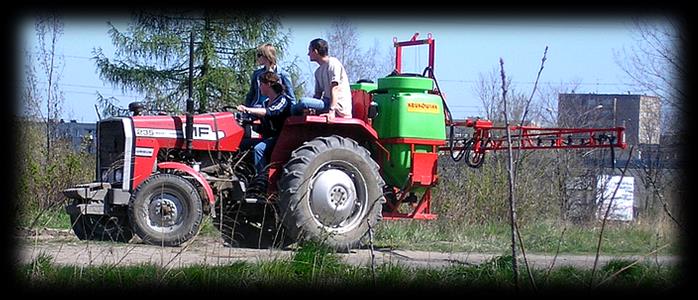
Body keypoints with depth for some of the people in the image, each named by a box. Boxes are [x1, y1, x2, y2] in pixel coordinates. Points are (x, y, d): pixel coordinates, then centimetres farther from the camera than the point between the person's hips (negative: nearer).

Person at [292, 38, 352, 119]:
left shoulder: (333, 63, -6)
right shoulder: (318, 71, 21)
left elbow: (334, 89, -18)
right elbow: (318, 94, 18)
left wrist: (331, 111, -29)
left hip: (339, 108, -9)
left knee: (303, 102, -23)